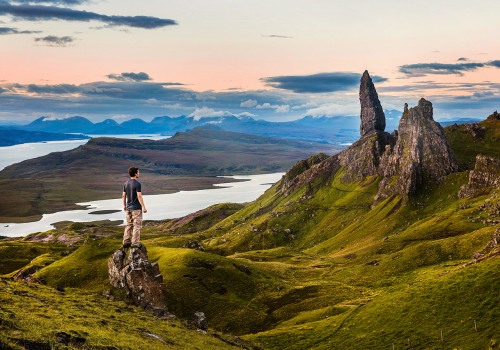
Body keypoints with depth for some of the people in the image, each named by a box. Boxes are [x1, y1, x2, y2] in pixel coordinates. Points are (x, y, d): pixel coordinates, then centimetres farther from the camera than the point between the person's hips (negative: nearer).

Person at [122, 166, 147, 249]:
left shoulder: (126, 183, 5)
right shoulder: (137, 184, -17)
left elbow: (123, 195, 10)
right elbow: (139, 196, -22)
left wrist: (124, 206, 21)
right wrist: (144, 207, -17)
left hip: (128, 208, 7)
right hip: (136, 208, -7)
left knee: (129, 225, 15)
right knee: (137, 226, -1)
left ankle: (126, 243, 15)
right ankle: (134, 245, -1)